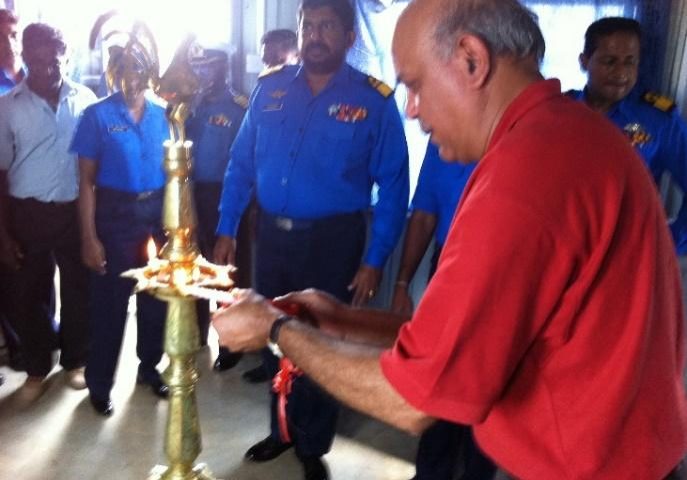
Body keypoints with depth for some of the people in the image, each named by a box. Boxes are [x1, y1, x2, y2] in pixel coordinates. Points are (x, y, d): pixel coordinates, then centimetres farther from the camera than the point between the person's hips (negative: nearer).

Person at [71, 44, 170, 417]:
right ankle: (100, 384, 21)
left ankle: (149, 368, 32)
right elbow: (87, 180, -6)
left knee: (156, 296, 12)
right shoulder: (97, 115, -5)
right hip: (115, 214, -3)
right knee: (110, 301, 5)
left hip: (157, 213, 4)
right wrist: (89, 236, -11)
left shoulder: (161, 114, 6)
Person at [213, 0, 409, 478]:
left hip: (332, 239, -3)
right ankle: (283, 429, 41)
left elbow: (393, 187, -7)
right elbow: (241, 164, 7)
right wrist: (226, 230, 3)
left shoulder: (374, 100, -8)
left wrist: (374, 261, -11)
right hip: (271, 234, 4)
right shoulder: (270, 88, 2)